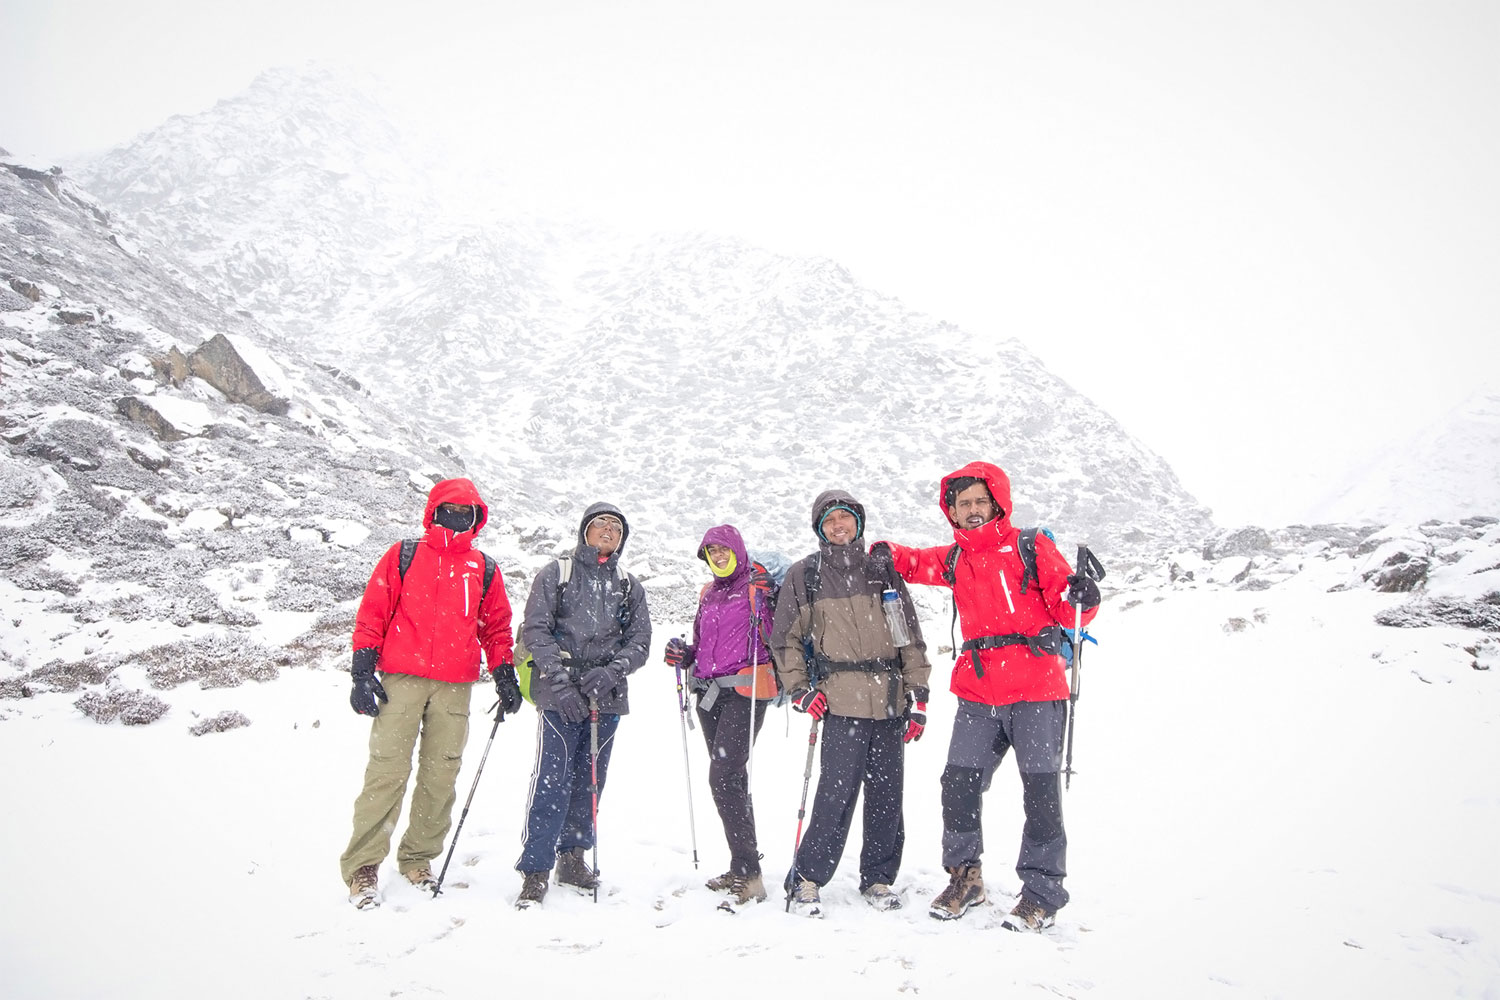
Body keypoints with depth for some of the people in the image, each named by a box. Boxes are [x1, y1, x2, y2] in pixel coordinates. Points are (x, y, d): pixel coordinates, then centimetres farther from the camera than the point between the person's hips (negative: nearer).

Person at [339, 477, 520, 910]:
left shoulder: (484, 569, 15)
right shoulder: (403, 555, 8)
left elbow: (496, 627, 18)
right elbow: (372, 612, 5)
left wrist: (505, 677, 10)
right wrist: (362, 672, -1)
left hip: (455, 687, 3)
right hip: (401, 678, -2)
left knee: (441, 774, 4)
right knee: (388, 770, -7)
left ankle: (418, 857, 19)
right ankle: (362, 865, 3)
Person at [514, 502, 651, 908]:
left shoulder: (629, 586, 14)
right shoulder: (556, 574, 4)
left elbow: (639, 642, 8)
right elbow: (535, 630, -3)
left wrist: (611, 671, -12)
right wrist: (561, 683, -14)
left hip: (607, 697, 4)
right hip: (560, 695, -3)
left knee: (590, 780, 10)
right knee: (552, 780, -9)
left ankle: (573, 857, 25)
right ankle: (535, 869, -1)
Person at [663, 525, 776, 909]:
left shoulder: (759, 584, -2)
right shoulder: (708, 595, 19)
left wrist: (766, 602, -24)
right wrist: (683, 656, 7)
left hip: (745, 692, -7)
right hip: (710, 693, 8)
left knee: (723, 778, -16)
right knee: (730, 779, 12)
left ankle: (749, 875, -11)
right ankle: (742, 867, 22)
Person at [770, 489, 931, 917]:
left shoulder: (883, 571, 9)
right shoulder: (803, 576, 5)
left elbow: (911, 637, 11)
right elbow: (785, 639, 11)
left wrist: (918, 695, 5)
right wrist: (800, 690, 1)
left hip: (891, 704, 3)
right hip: (842, 705, -3)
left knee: (887, 797, 8)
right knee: (836, 796, -8)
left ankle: (878, 879, 24)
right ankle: (806, 881, 8)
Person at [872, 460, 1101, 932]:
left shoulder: (1031, 546, 0)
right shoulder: (954, 561, 13)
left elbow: (1066, 607, -2)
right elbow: (915, 562, 28)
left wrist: (1081, 599, -25)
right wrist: (887, 553, 6)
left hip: (1036, 690, -4)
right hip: (978, 695, 4)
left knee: (1041, 790, 0)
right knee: (958, 783, 3)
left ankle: (1042, 891, 16)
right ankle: (965, 876, 23)